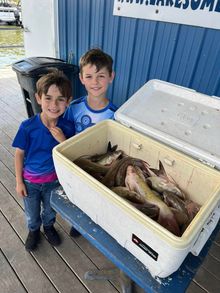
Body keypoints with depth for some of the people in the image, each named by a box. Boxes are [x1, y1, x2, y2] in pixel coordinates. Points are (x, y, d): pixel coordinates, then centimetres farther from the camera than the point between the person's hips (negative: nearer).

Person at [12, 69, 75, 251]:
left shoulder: (67, 127, -20)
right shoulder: (28, 126, -25)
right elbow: (19, 154, -12)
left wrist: (62, 140, -30)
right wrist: (19, 182, -7)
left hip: (54, 180, 1)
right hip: (30, 180, -1)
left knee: (50, 209, 28)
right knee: (32, 213, 25)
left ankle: (49, 226, 60)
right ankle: (34, 230, 57)